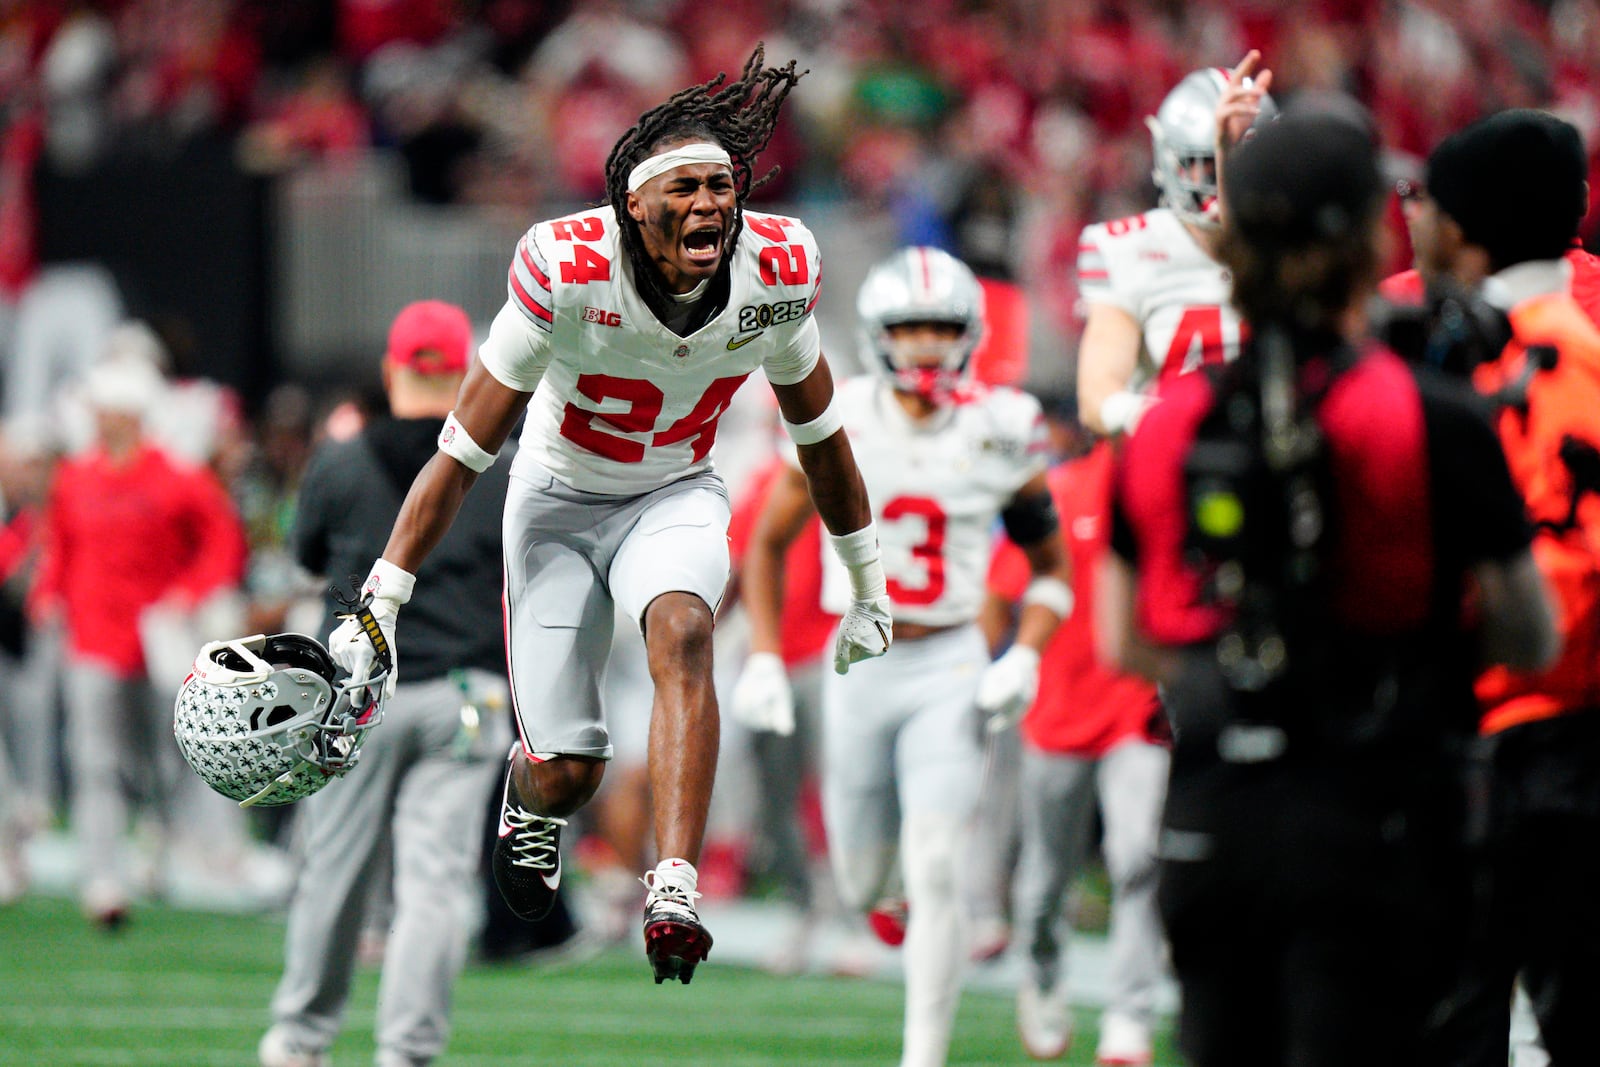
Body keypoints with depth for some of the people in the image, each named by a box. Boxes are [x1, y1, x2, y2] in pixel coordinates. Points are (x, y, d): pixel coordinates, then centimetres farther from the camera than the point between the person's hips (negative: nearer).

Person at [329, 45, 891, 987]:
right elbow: (462, 454, -20)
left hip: (677, 496, 2)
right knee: (568, 773, -4)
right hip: (562, 498, -1)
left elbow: (820, 435, 2)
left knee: (682, 633, -33)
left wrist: (868, 583, 12)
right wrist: (379, 608, -23)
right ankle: (531, 806, 36)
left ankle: (674, 894, -38)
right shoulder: (569, 273, -28)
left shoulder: (774, 272, -18)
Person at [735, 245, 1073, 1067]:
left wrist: (1023, 659, -9)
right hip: (860, 662, 2)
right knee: (862, 887, 8)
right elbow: (769, 542, 10)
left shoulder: (999, 435, -5)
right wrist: (763, 659, 2)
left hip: (950, 671, -2)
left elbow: (1050, 567, 7)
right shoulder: (838, 423, -4)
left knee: (936, 875, -13)